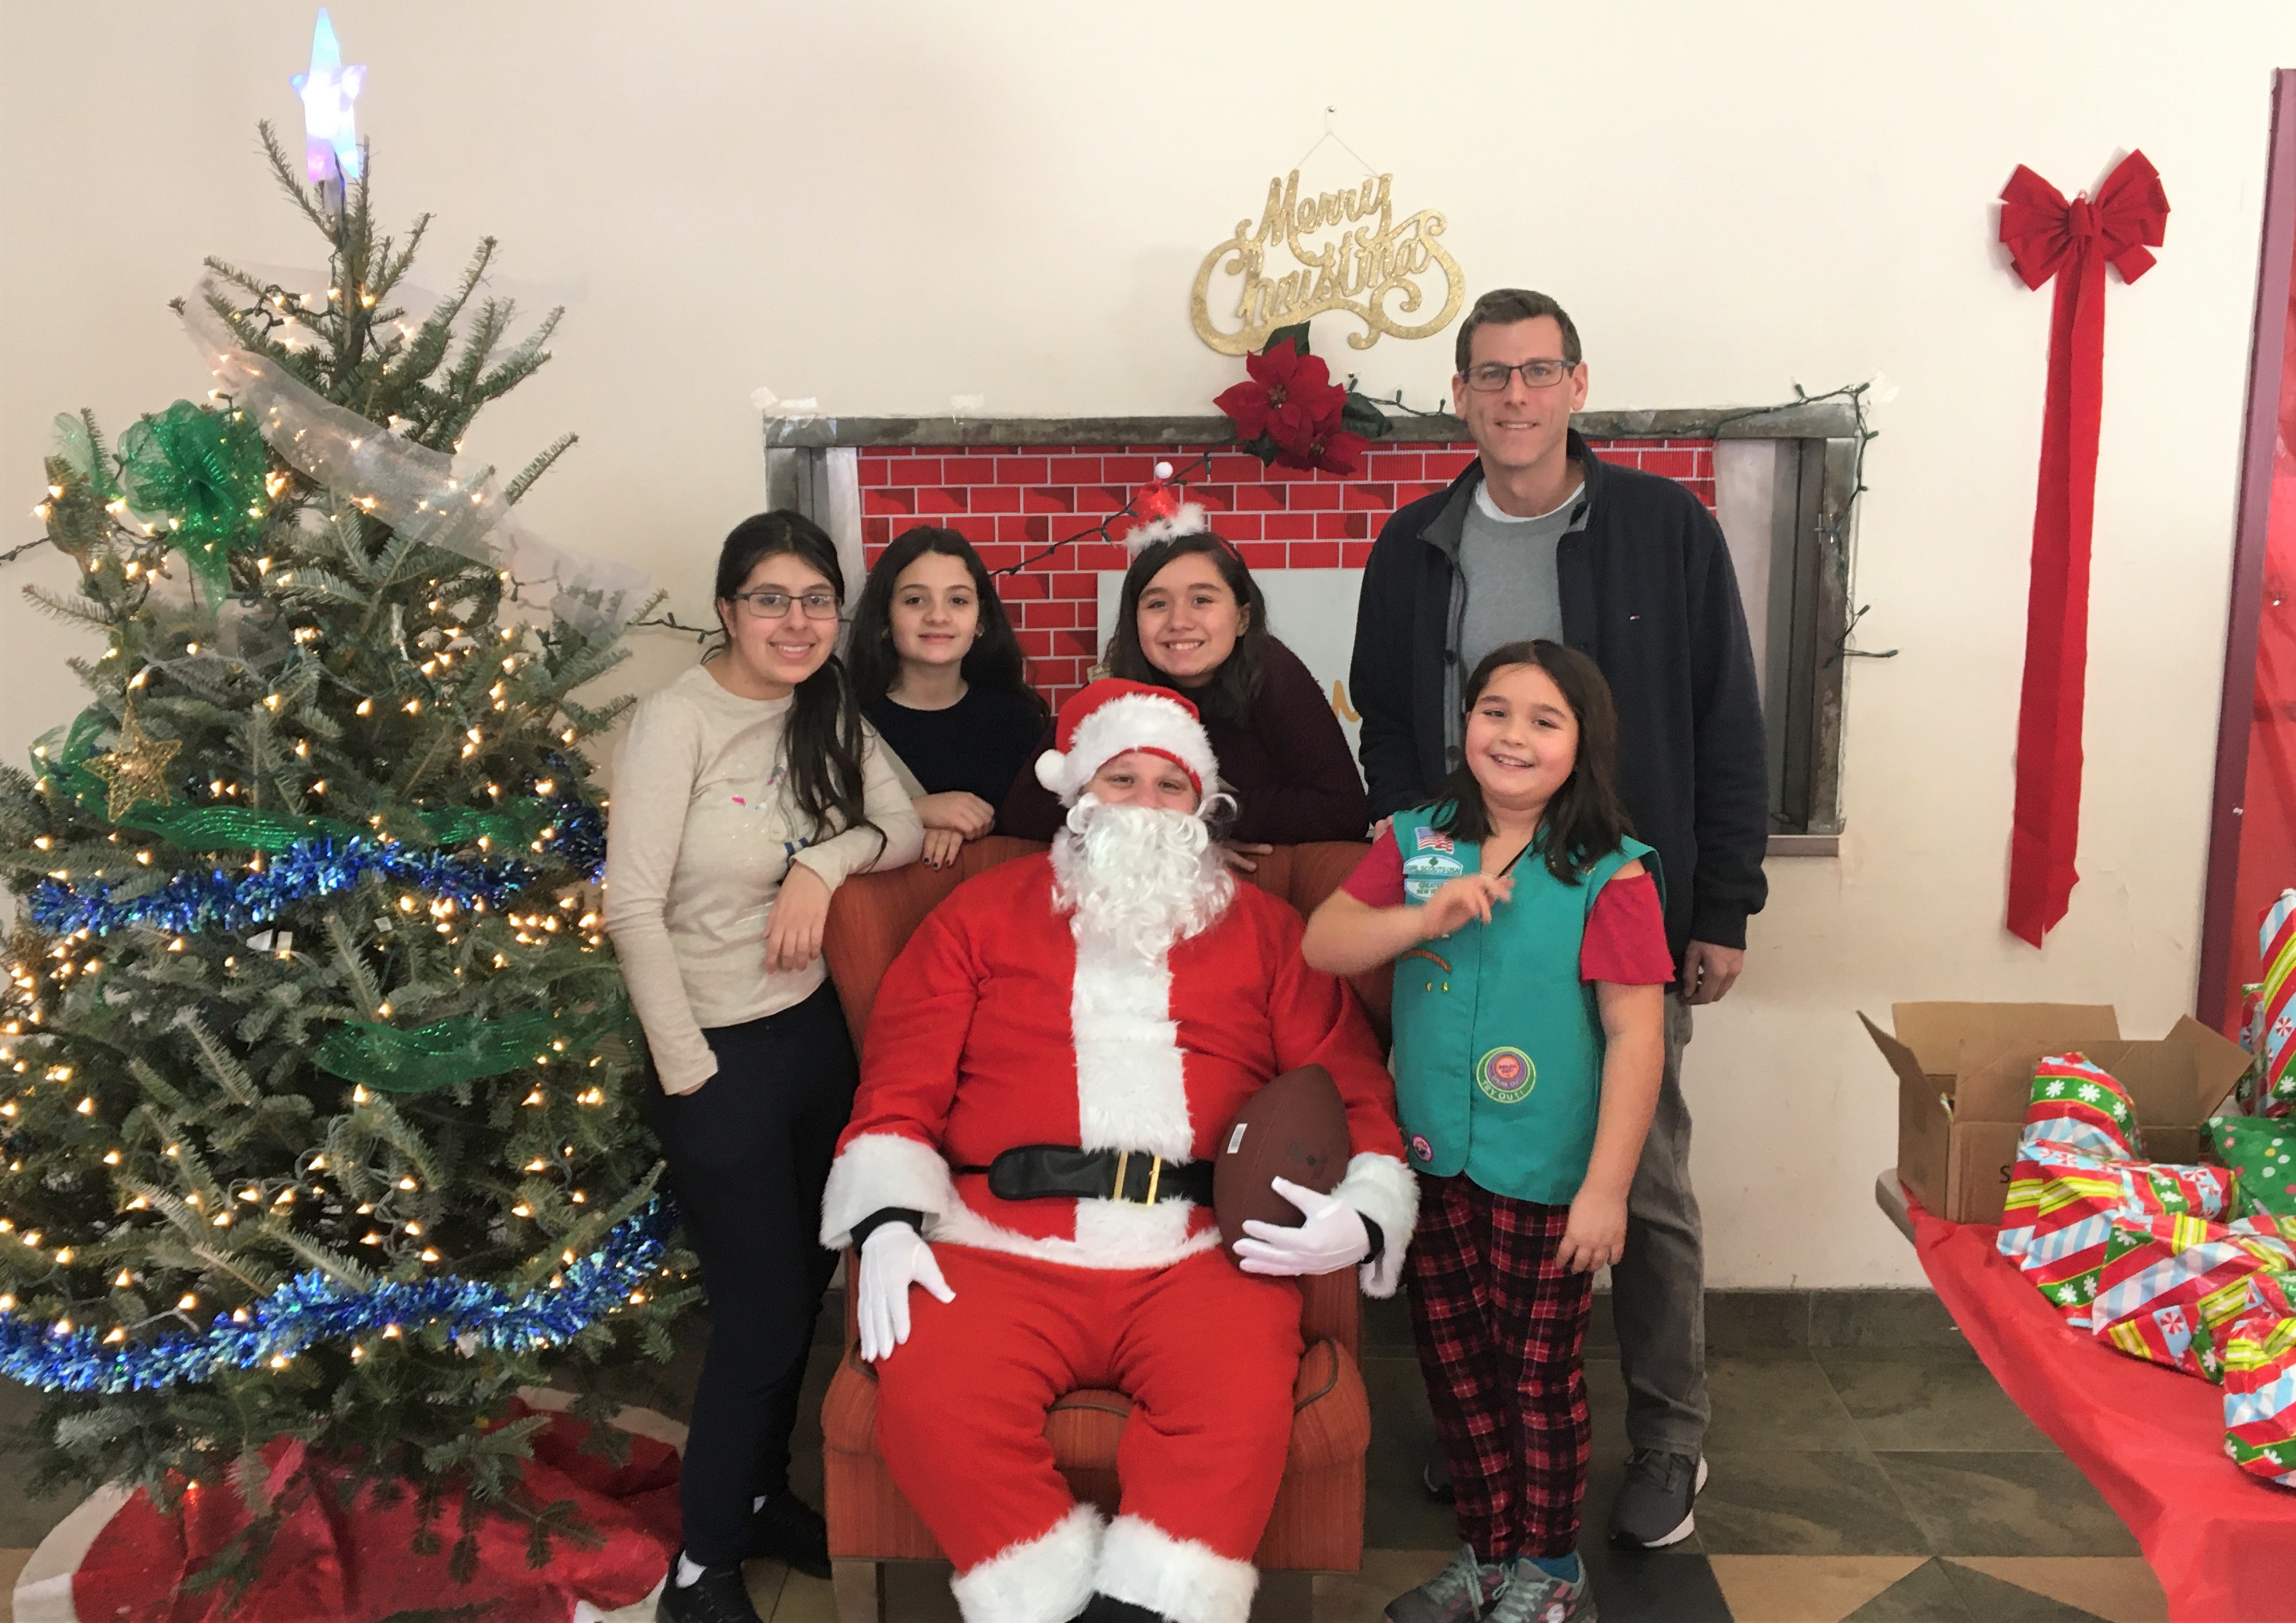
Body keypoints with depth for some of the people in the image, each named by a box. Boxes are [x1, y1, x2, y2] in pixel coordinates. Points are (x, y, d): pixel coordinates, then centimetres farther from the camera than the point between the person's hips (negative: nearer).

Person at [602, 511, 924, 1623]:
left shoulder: (831, 714, 3)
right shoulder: (679, 720, -17)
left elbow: (905, 829, 3)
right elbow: (633, 907, -19)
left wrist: (826, 862, -18)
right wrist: (687, 1071, -17)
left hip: (817, 1032, 6)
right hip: (723, 1054, -6)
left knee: (803, 1286, 17)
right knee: (762, 1310, 1)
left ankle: (759, 1493, 39)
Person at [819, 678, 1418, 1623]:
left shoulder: (1262, 929, 19)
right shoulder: (983, 912, 18)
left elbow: (1355, 1088, 13)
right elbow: (901, 1085, 11)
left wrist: (1365, 1217, -6)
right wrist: (888, 1220, -6)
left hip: (1203, 1250, 0)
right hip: (1005, 1243, 0)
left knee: (1239, 1404, -31)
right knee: (931, 1399, -29)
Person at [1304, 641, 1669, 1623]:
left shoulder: (1609, 878, -13)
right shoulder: (1414, 843, 1)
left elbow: (1635, 1034, -15)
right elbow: (1322, 945, -4)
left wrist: (1606, 1186, -17)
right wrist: (1425, 917, -20)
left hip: (1545, 1178, -4)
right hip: (1433, 1164, 5)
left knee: (1540, 1372, 10)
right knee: (1453, 1364, 16)